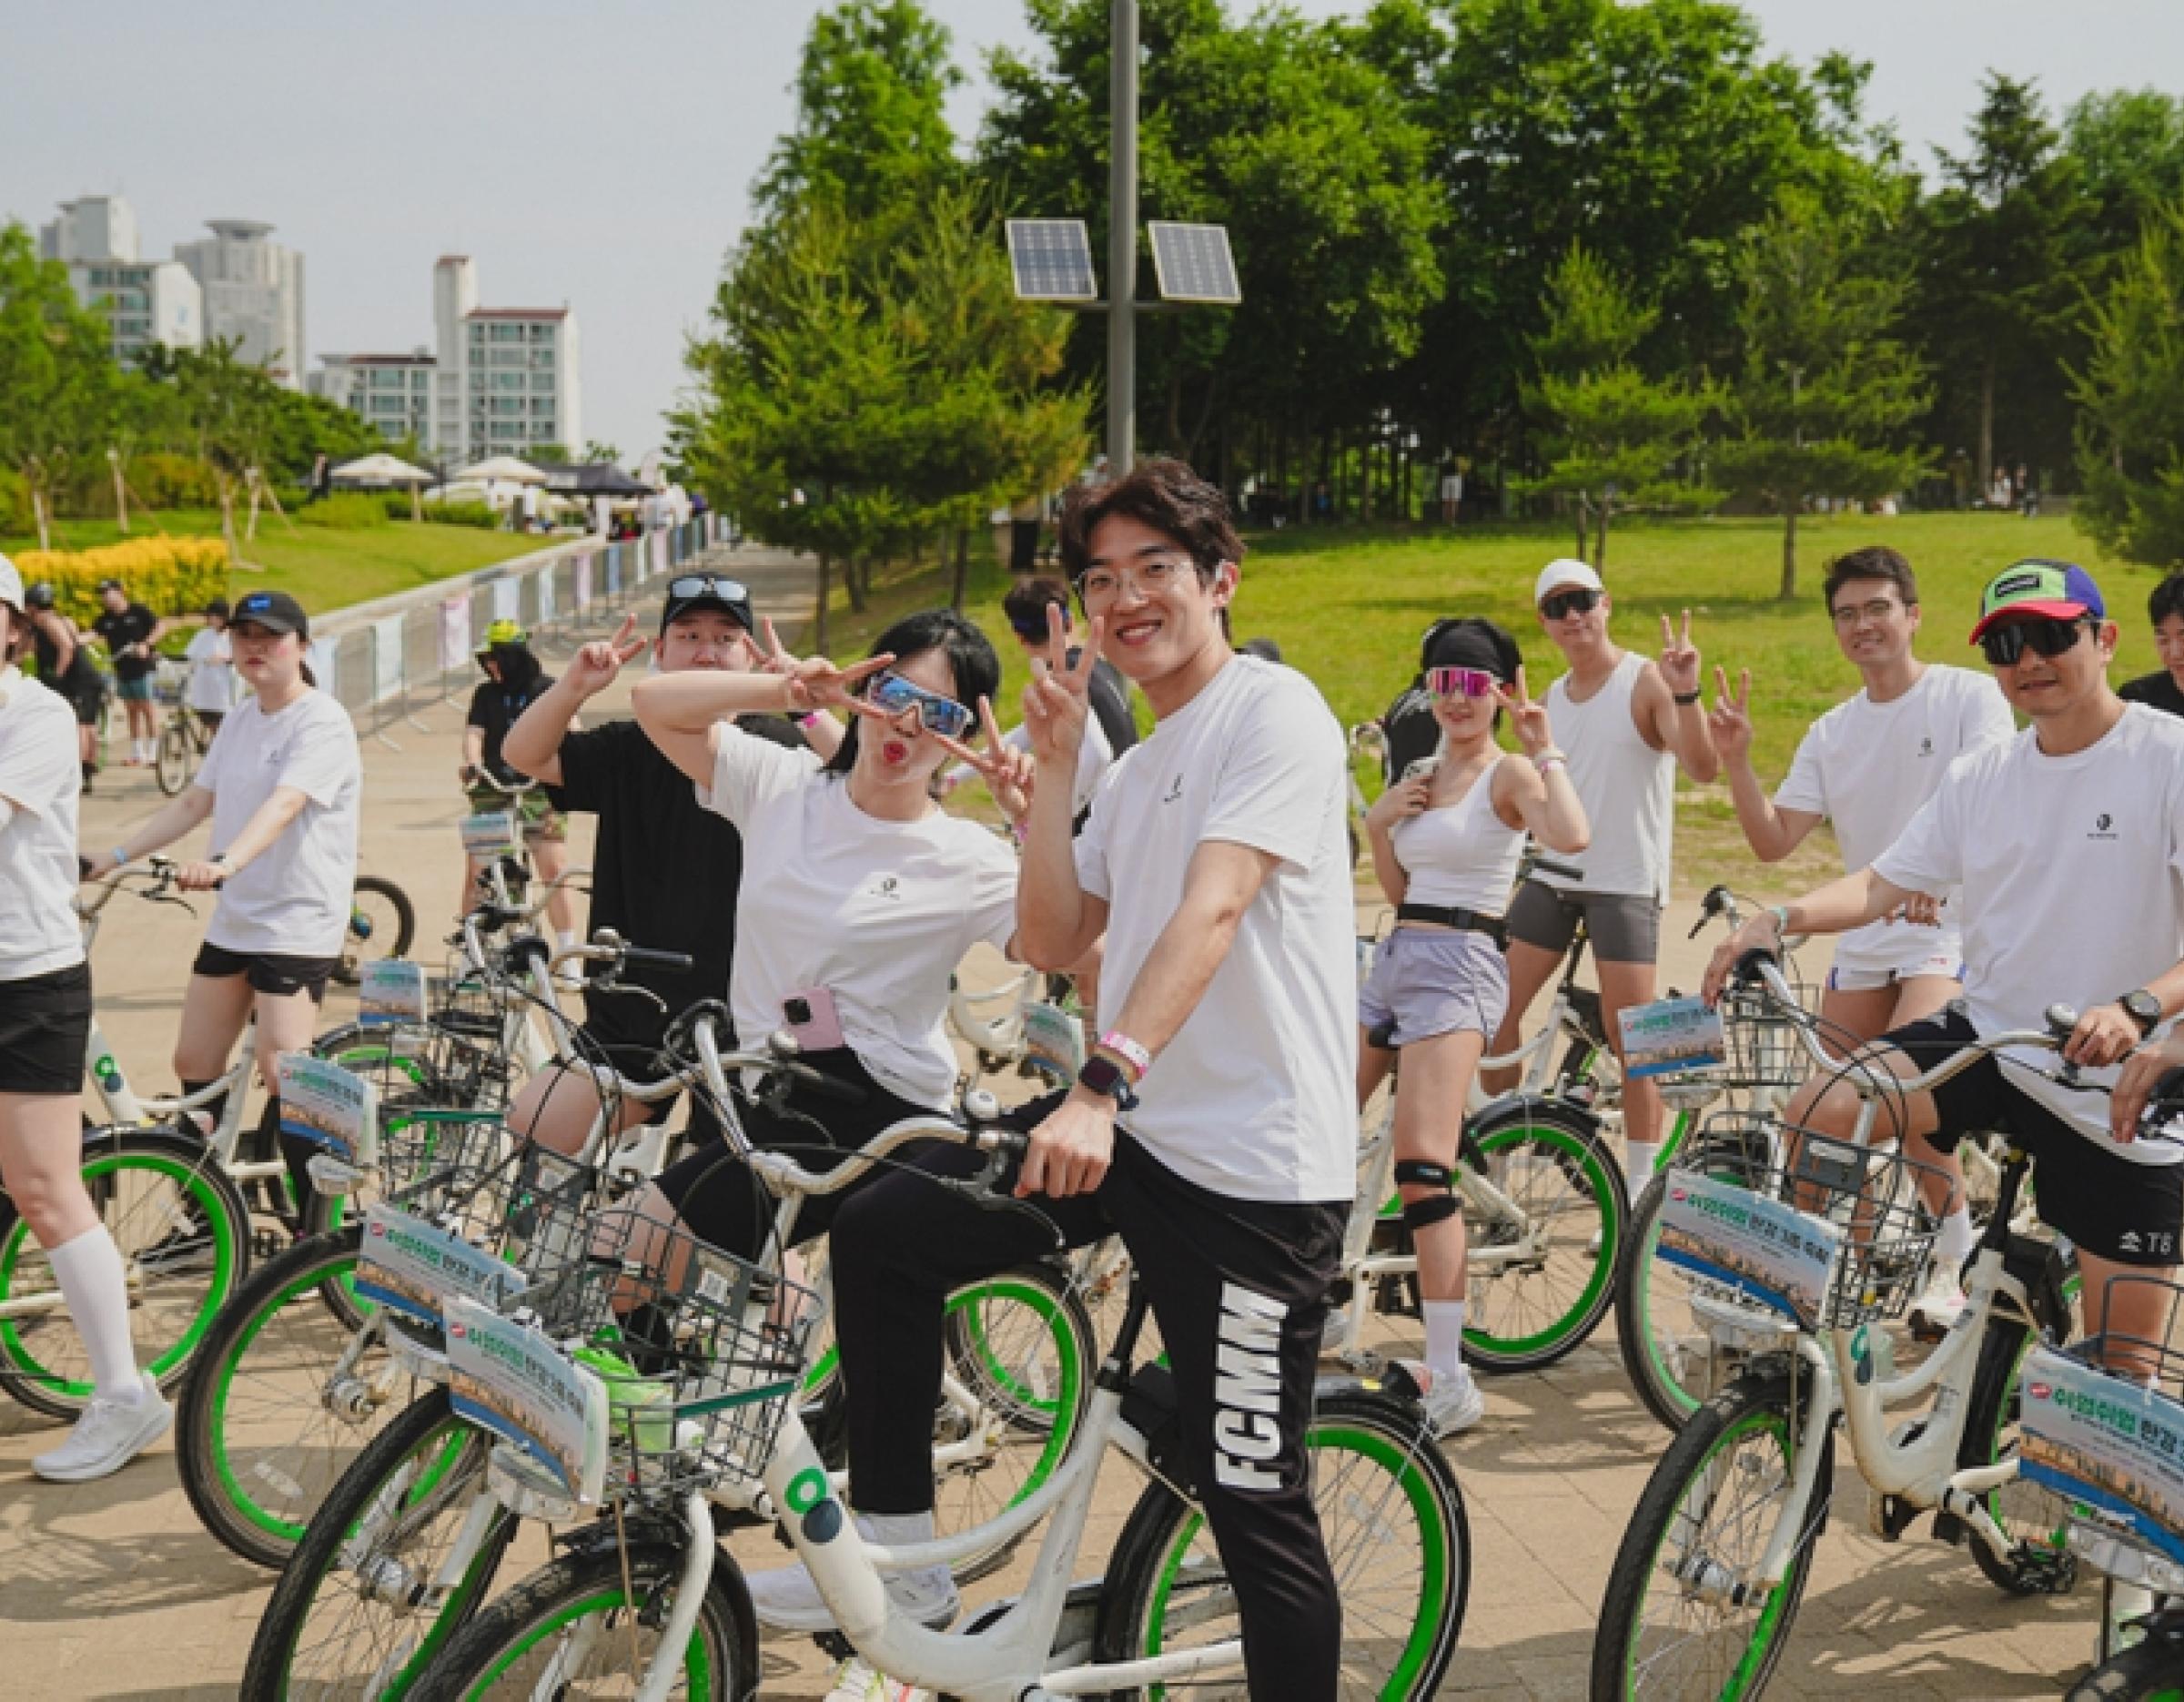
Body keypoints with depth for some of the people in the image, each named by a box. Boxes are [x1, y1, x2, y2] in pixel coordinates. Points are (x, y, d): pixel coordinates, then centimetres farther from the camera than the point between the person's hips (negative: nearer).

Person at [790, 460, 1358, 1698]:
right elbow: (1054, 940, 9)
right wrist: (1055, 765, 2)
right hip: (1136, 1130, 8)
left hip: (1253, 1171, -8)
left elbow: (1212, 910, -25)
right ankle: (898, 1554, 14)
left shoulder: (1274, 711, -10)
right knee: (881, 1230, 3)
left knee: (1254, 1501, -2)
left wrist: (1108, 1083, -36)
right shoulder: (1140, 766, 18)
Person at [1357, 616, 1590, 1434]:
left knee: (1422, 1169, -20)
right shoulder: (1420, 777, 17)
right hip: (1395, 959, 8)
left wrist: (1545, 750, -15)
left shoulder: (1509, 774, -5)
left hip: (1460, 963, -8)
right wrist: (1377, 822, 4)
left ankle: (1451, 1381, -16)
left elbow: (1572, 836, -27)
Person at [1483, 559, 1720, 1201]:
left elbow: (1703, 768, -22)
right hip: (1552, 876, 6)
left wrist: (1684, 694, -35)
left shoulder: (1646, 682, -9)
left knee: (1632, 1041, -4)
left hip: (1626, 883, -6)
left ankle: (1640, 1184, 7)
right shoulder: (1550, 699, 10)